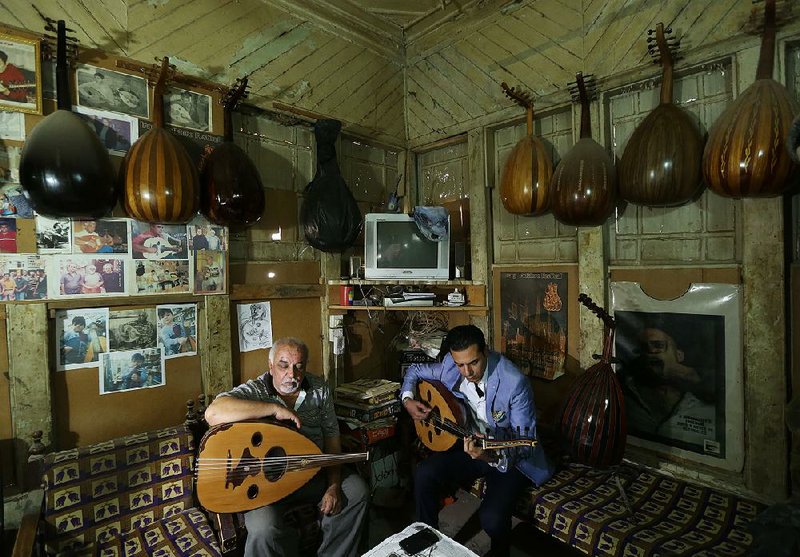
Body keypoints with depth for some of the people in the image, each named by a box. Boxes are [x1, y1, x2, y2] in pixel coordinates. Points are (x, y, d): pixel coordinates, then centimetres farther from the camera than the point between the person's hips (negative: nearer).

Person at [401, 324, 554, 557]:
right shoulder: (450, 367, -13)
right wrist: (408, 399, -10)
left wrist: (492, 455, -42)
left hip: (510, 456, -4)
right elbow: (415, 371, 7)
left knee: (492, 517, -25)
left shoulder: (515, 382, -28)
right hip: (470, 443, 5)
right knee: (424, 474, -17)